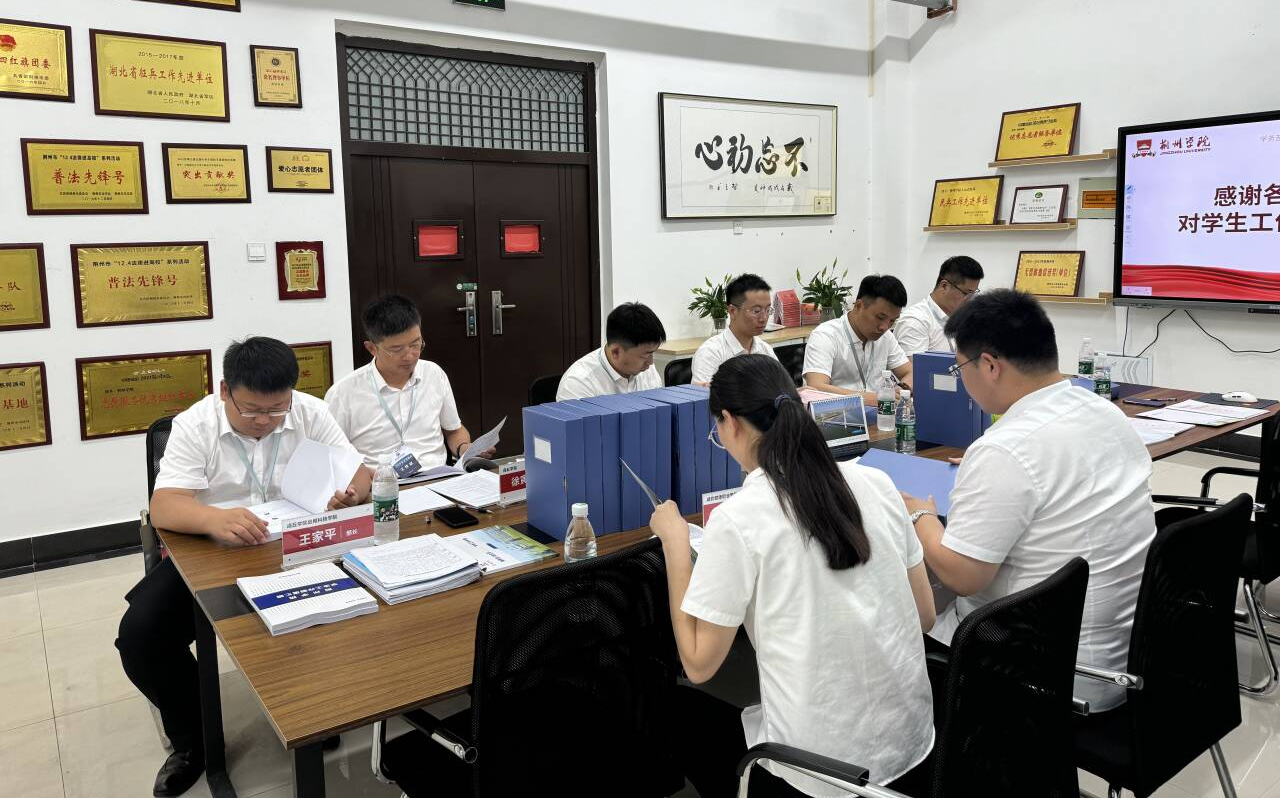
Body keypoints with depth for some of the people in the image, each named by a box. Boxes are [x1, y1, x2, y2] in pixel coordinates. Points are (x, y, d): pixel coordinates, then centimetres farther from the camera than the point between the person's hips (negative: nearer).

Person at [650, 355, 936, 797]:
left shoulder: (738, 518, -18)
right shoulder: (876, 482, -3)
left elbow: (699, 665, -10)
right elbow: (926, 616, 6)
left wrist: (675, 542, -4)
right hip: (911, 738, 6)